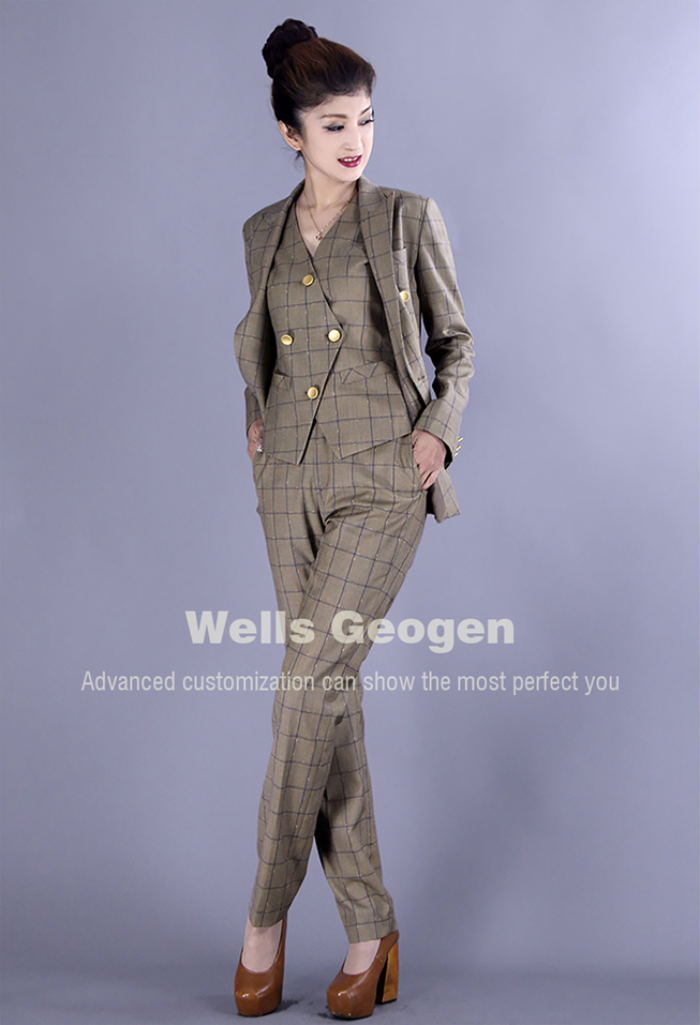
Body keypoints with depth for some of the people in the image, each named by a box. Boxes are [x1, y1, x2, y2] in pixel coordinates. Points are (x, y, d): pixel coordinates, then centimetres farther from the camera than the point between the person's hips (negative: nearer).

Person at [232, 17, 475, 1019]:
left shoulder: (408, 217, 1)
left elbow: (456, 339, 8)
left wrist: (440, 426, -7)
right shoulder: (263, 232, 12)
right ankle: (371, 925, 15)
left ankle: (267, 910, 3)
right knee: (331, 692, 4)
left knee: (311, 683, -14)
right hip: (292, 481, 4)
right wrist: (255, 410, 11)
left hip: (383, 482, -4)